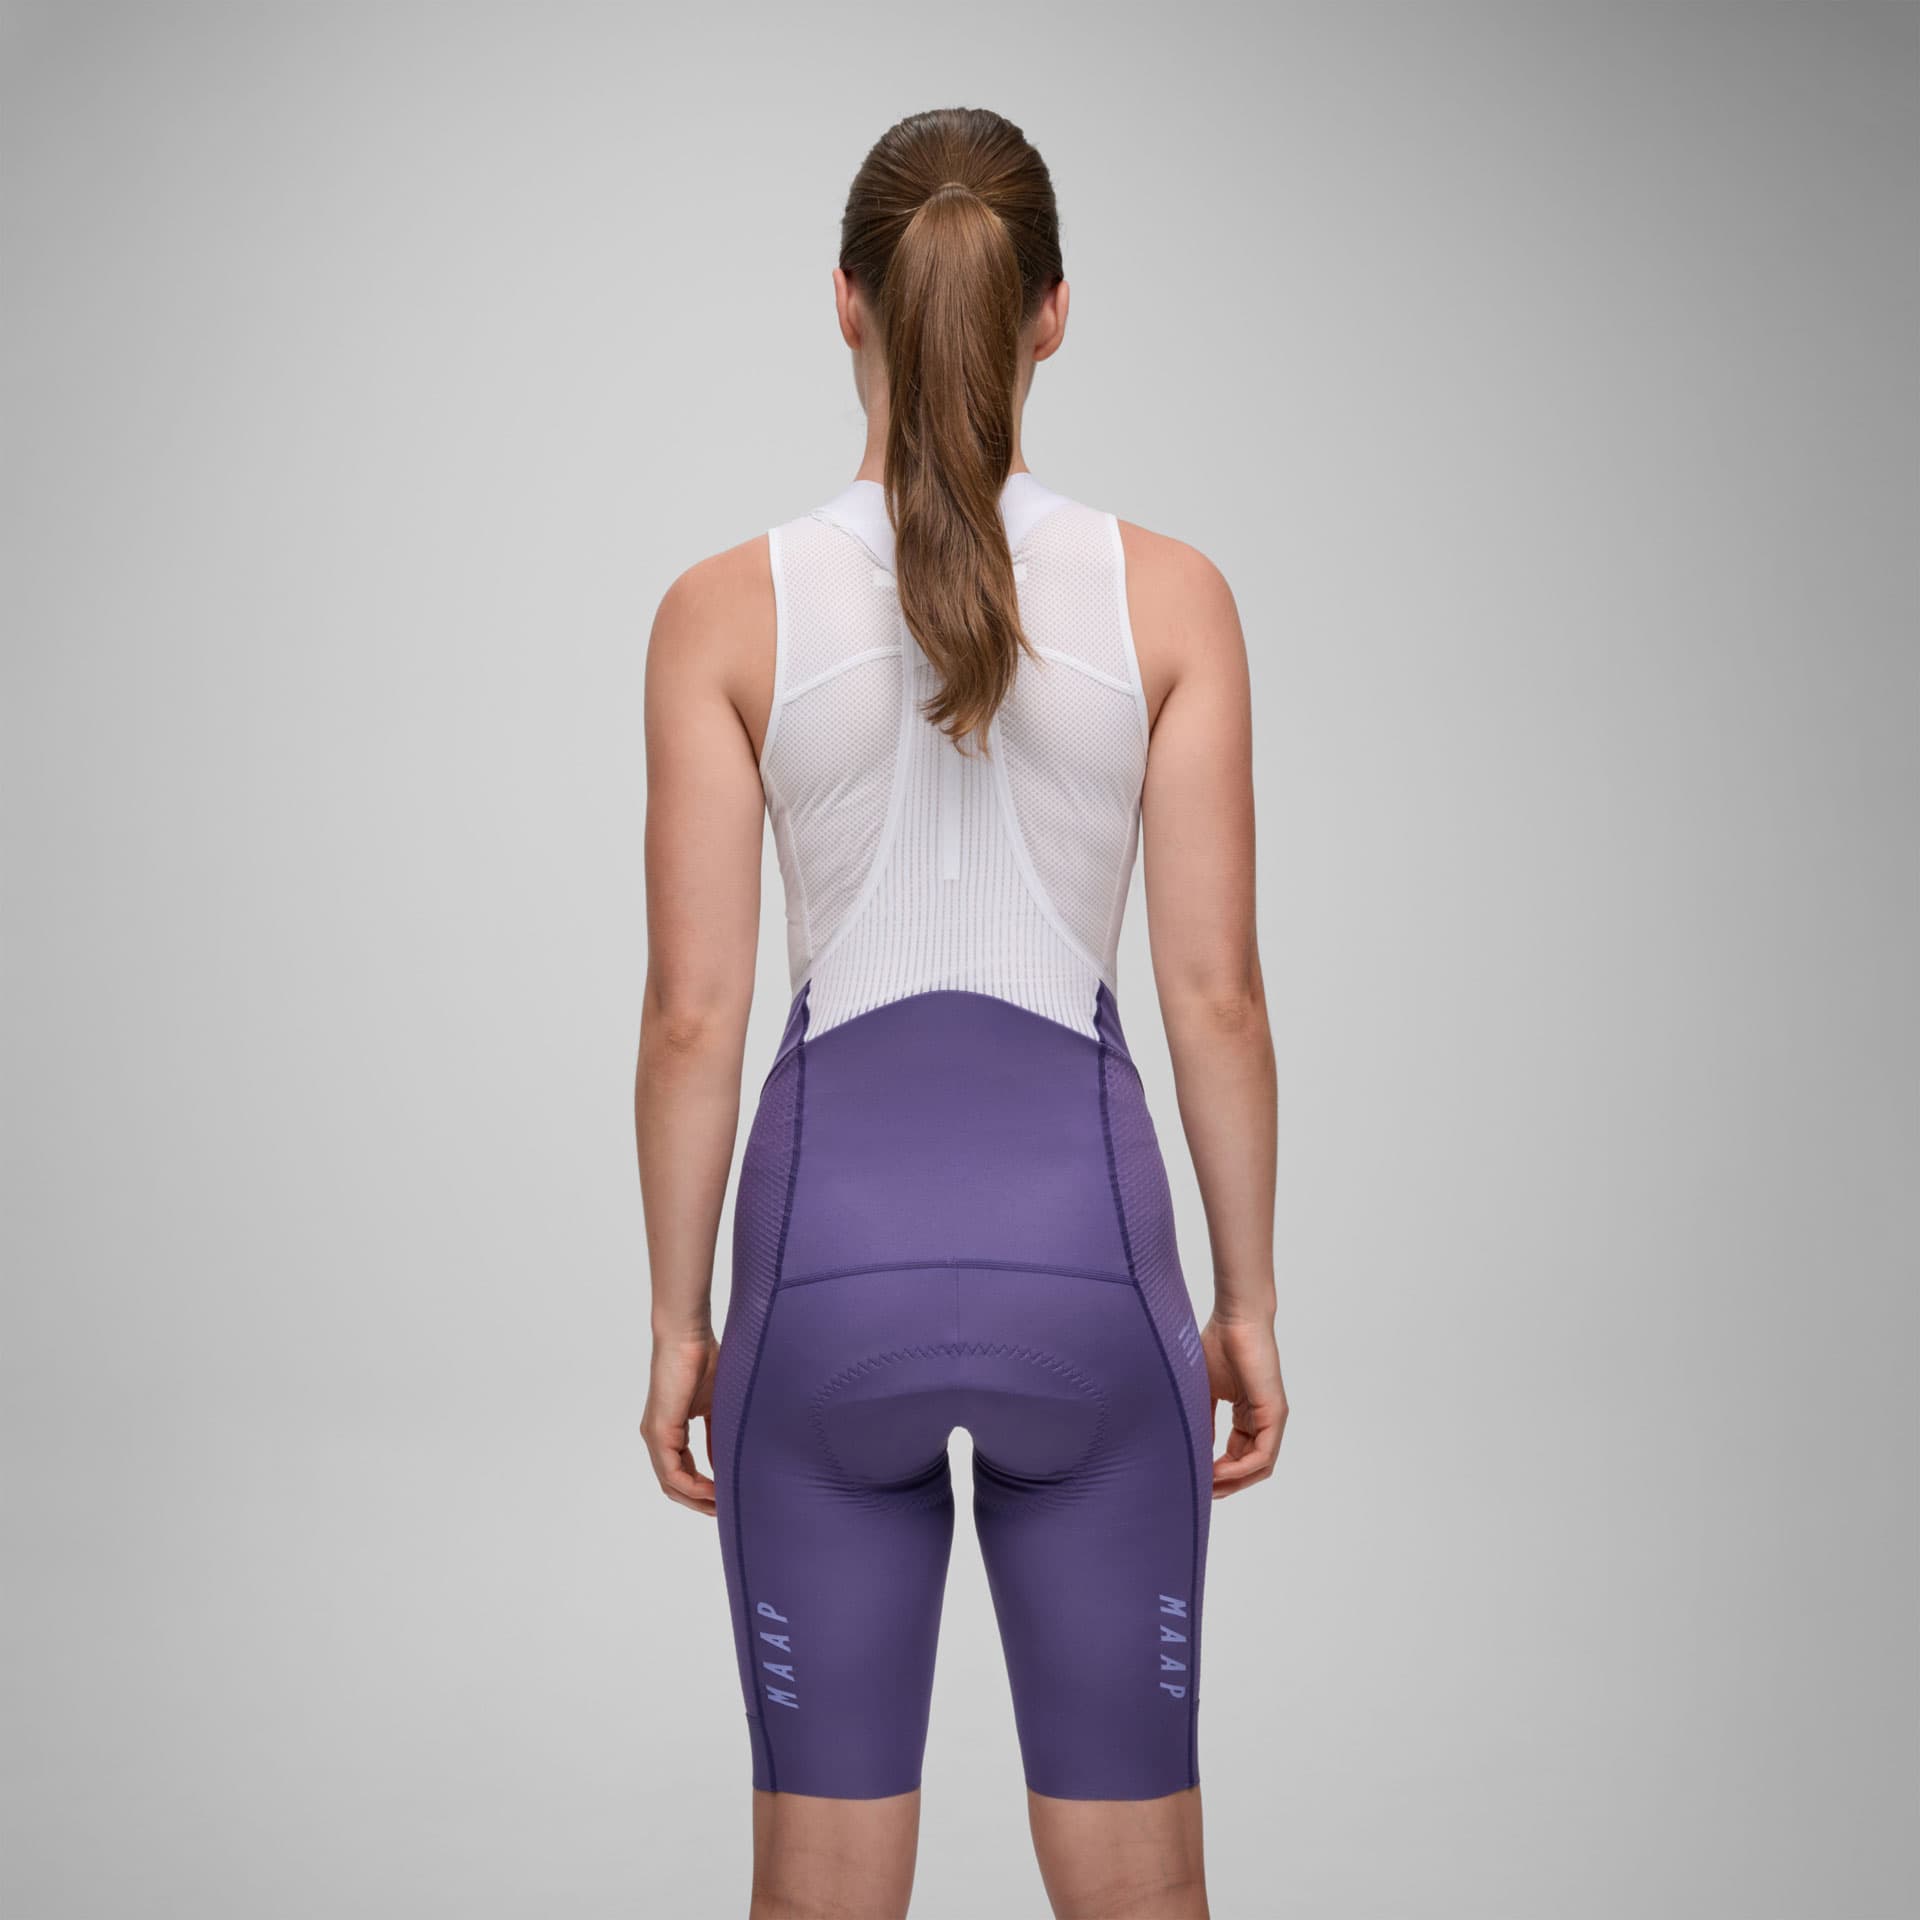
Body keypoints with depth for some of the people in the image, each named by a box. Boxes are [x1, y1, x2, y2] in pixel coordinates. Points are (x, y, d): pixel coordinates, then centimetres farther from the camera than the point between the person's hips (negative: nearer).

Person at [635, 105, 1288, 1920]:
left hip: (835, 1233, 0)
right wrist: (1247, 1299, 8)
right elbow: (1214, 991, -2)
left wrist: (680, 1319, 7)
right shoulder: (1169, 595, -3)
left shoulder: (727, 609, -4)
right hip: (1081, 1225, 0)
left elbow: (694, 1012, -3)